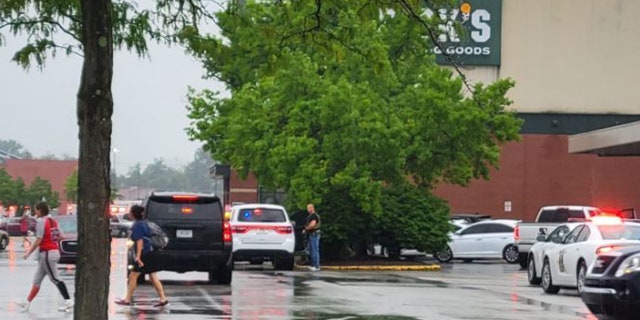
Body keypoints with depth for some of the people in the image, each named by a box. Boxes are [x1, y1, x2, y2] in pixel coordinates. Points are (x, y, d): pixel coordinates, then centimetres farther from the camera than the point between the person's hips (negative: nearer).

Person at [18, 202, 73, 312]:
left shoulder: (41, 221, -13)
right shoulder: (53, 221, 10)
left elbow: (38, 240, -17)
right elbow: (60, 236, 11)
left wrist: (29, 252, -10)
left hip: (47, 253, -9)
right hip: (55, 251, 9)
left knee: (55, 279, -7)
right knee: (37, 280, 12)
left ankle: (68, 302, -8)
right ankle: (27, 303, 16)